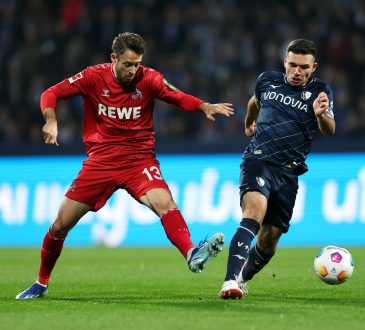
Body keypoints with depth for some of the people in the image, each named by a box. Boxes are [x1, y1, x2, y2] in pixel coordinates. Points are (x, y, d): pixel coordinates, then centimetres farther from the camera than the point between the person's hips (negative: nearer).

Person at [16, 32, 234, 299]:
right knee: (60, 225, 3)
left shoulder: (149, 79, -5)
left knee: (164, 202, -31)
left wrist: (205, 107, -16)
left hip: (139, 159, -1)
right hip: (100, 161, 1)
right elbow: (51, 94, 0)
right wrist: (51, 122, -19)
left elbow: (179, 98, 3)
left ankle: (192, 254, -45)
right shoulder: (94, 77, -6)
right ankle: (42, 283, 22)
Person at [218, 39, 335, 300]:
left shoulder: (320, 91, 0)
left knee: (268, 243, 5)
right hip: (258, 161, -1)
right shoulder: (267, 80, 6)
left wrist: (321, 115, -37)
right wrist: (248, 124, 45)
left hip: (288, 172, 1)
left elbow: (329, 131, -15)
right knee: (254, 213, -29)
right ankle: (231, 281, -43)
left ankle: (241, 280, 33)